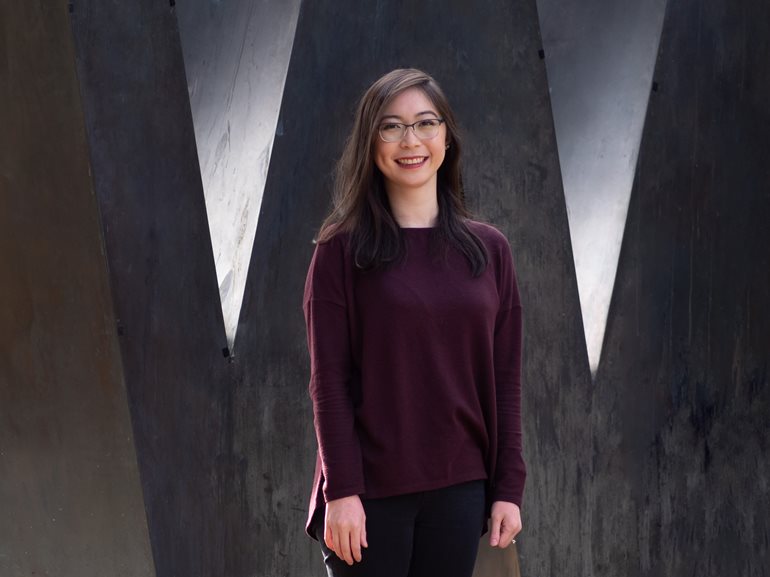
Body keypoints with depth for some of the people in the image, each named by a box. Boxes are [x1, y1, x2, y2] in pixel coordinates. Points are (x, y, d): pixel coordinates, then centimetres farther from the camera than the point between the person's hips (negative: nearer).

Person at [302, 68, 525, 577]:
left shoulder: (489, 249, 7)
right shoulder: (343, 250, -2)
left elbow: (504, 378, 7)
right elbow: (329, 381, -6)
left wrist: (508, 487, 3)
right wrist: (341, 491, -13)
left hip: (459, 490, 3)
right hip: (371, 491, -3)